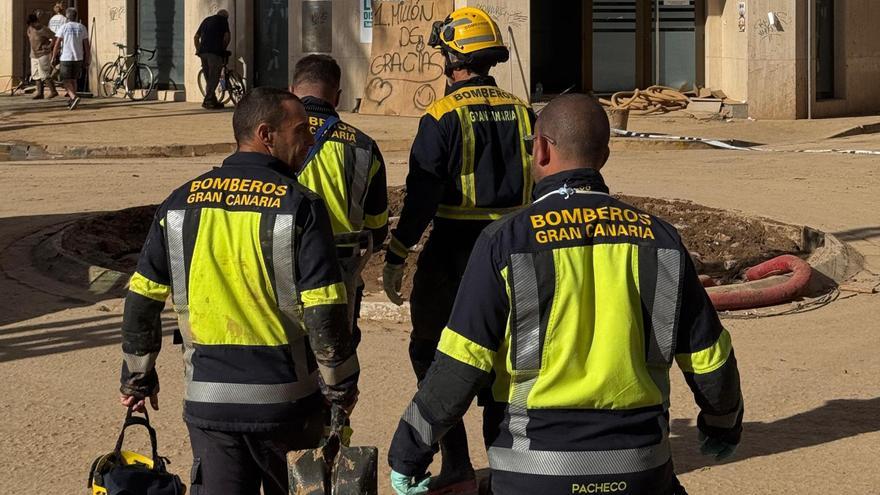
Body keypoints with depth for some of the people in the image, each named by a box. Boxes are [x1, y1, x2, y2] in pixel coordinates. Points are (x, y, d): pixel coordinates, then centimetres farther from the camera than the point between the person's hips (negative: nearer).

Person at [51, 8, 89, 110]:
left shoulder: (63, 27, -6)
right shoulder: (82, 28, 3)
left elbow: (57, 45, -7)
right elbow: (87, 46, 3)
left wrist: (53, 58, 4)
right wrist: (87, 61, 9)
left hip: (66, 58, -4)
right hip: (78, 58, 4)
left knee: (66, 81, -1)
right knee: (73, 80, 16)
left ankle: (74, 97, -22)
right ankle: (71, 101, 19)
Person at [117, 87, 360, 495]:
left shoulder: (181, 203, 4)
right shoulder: (300, 206, -10)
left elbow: (141, 302, 7)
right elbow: (324, 313, -13)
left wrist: (137, 378, 19)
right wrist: (341, 387, 1)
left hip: (207, 400, 3)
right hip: (284, 400, -3)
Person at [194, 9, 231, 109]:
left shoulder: (206, 20, 24)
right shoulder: (223, 20, 7)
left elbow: (196, 37, 22)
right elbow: (227, 36, -5)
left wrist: (198, 50, 24)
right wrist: (223, 49, 8)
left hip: (203, 51, 6)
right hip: (215, 52, -6)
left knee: (208, 78, 12)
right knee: (214, 78, -4)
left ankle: (213, 101, 16)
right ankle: (207, 101, -12)